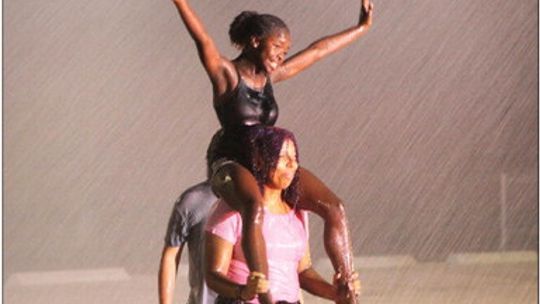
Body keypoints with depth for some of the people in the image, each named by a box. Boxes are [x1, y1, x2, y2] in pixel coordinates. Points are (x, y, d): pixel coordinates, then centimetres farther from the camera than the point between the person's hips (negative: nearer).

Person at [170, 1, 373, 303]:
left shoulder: (269, 76, 11)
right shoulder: (224, 72, -6)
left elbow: (318, 50, 20)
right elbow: (201, 38, -23)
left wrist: (361, 28, 28)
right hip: (232, 169, -7)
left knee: (335, 208, -15)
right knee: (255, 210, -42)